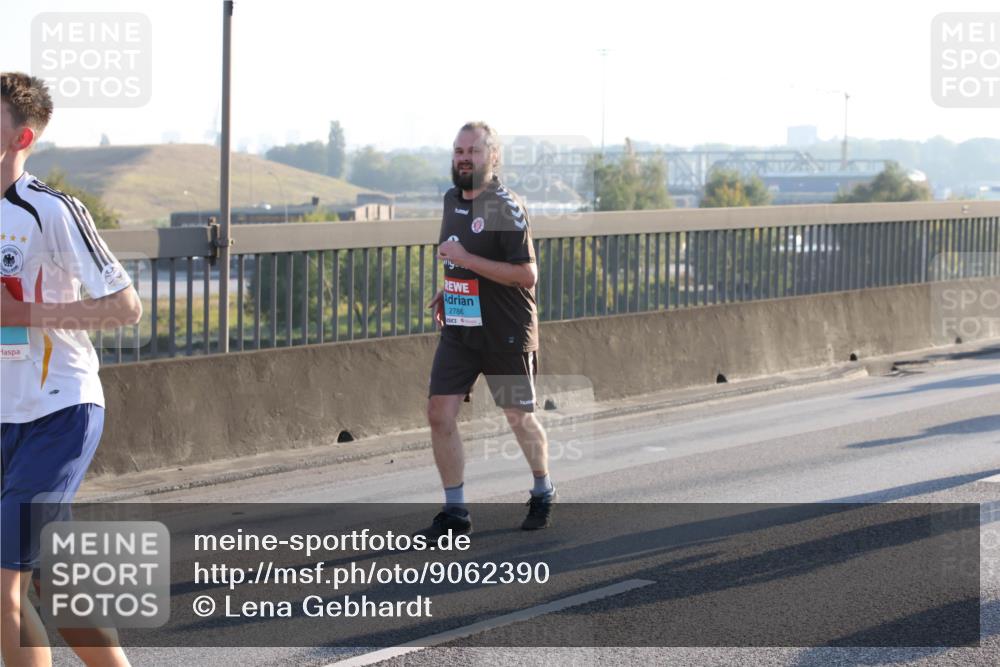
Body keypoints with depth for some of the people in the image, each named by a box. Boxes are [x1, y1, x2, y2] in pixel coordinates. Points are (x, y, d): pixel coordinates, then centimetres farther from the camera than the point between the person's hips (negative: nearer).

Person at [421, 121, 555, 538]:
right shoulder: (451, 200, 8)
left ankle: (543, 493, 33)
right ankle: (455, 511, 4)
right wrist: (447, 292, 12)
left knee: (519, 417, 9)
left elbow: (527, 274, -22)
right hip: (458, 330, 6)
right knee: (439, 413, -5)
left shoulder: (506, 207, -16)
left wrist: (467, 260, -25)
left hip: (506, 332, -6)